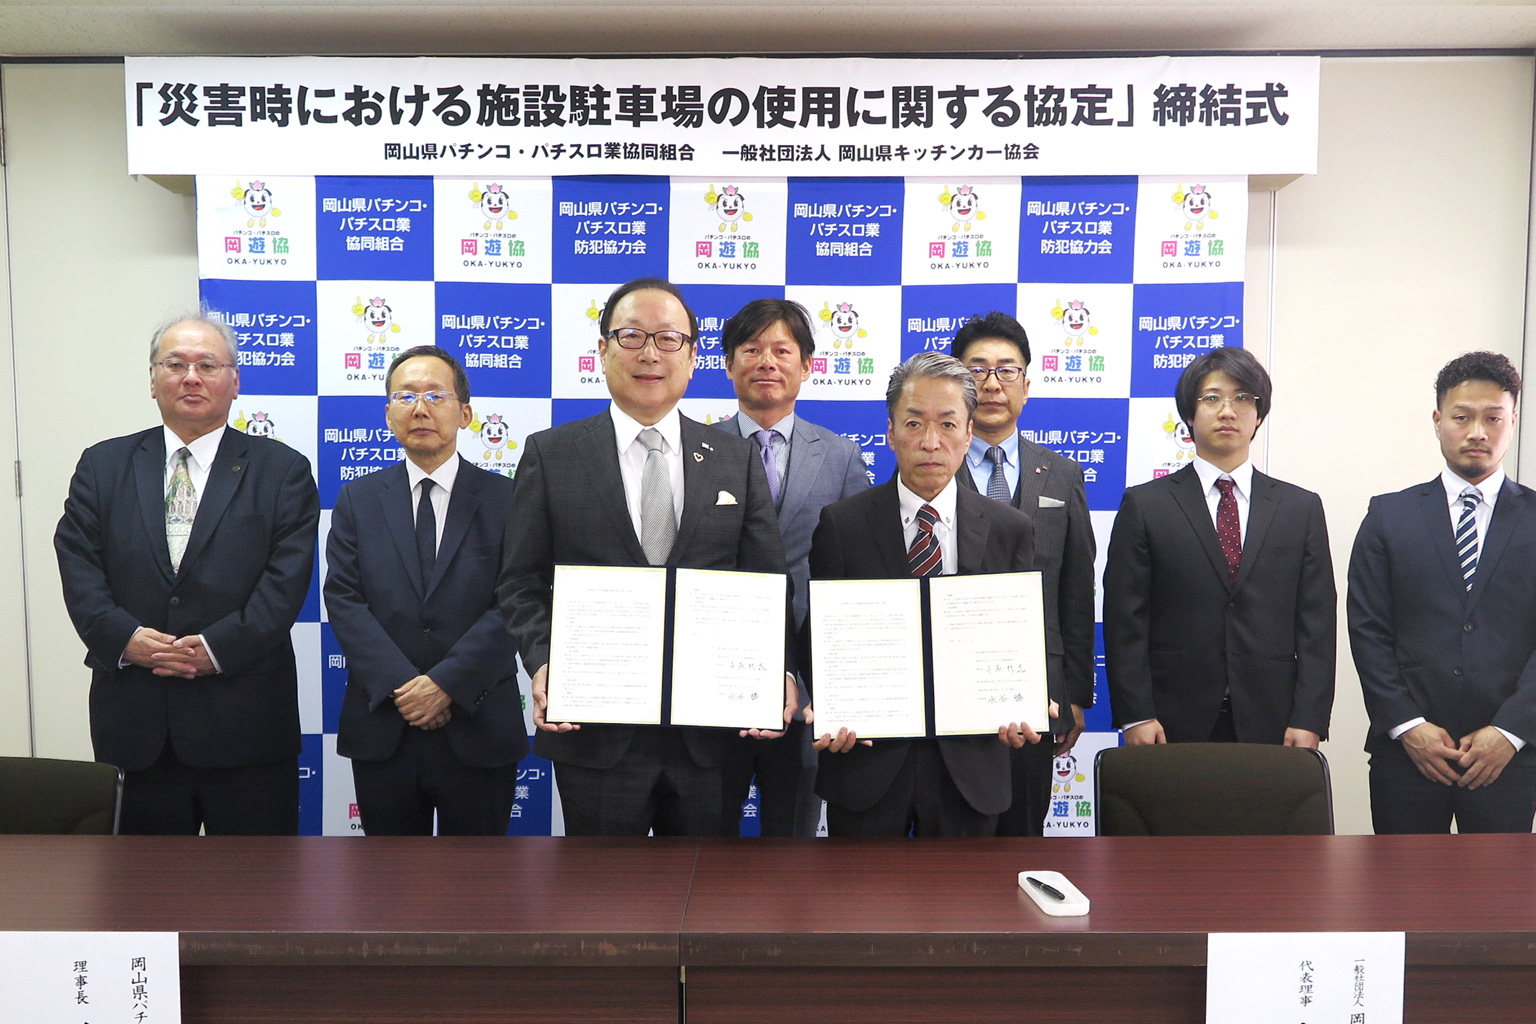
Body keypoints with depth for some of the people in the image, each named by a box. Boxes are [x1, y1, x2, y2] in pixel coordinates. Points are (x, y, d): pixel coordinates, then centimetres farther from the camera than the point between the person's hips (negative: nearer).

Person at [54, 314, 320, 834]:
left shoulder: (282, 471, 2)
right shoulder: (102, 465, 11)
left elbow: (287, 579, -7)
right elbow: (78, 566, 3)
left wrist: (218, 647, -16)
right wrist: (123, 637, -13)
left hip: (245, 719, -2)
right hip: (133, 718, 2)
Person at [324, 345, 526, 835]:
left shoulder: (507, 499, 0)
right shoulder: (358, 499, 7)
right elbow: (343, 598, -2)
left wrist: (446, 683, -17)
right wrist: (401, 685, -14)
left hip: (479, 730, -1)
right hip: (381, 732, 2)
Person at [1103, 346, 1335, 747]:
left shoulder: (1302, 508, 10)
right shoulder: (1144, 504, 3)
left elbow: (1317, 623, 5)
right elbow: (1125, 622, -1)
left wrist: (1308, 720, -3)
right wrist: (1136, 715, -8)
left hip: (1270, 727, 2)